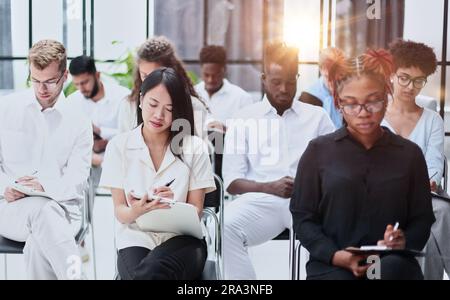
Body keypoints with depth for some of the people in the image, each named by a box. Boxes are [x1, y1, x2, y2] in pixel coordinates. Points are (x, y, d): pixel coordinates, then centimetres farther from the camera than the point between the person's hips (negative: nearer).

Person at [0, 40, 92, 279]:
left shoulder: (78, 123, 7)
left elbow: (76, 181, -2)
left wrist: (44, 187, -22)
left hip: (60, 209, 0)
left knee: (38, 244, -36)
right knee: (42, 209, -37)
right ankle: (74, 273, -43)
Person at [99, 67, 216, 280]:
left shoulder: (194, 148, 4)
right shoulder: (119, 146, 5)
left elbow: (195, 211, 4)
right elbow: (119, 212, 3)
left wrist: (173, 208, -19)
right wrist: (135, 212, -21)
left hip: (181, 238, 0)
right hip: (136, 238, 1)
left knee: (151, 271, -34)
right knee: (139, 274, -34)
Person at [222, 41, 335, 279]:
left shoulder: (317, 117, 17)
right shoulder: (244, 119, 13)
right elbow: (232, 182, 6)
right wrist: (269, 187, -12)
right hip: (262, 200, 0)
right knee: (225, 226, -32)